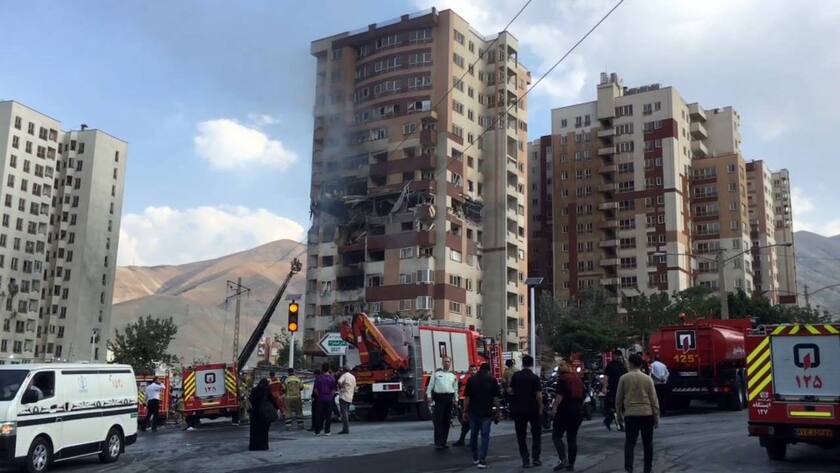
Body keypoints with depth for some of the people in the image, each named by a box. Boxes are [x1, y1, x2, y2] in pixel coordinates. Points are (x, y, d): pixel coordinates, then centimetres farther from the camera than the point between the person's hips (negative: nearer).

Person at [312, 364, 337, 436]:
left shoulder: (318, 378, -2)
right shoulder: (332, 378, -5)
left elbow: (315, 389, 0)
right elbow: (333, 390, -4)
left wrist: (319, 396, 12)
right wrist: (331, 396, 9)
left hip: (320, 399, 1)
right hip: (329, 399, -1)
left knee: (319, 415, 8)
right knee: (328, 416, 5)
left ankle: (317, 431, 9)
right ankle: (327, 431, 4)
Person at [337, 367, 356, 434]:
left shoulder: (344, 375, -6)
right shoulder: (353, 377, 16)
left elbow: (339, 382, -24)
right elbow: (354, 388, 21)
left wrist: (340, 387, -8)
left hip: (343, 396, -7)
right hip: (350, 398, 7)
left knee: (344, 413, -9)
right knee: (347, 413, 14)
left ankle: (345, 429, -13)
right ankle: (347, 428, 15)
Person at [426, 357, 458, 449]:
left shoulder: (453, 376, 16)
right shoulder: (436, 374, 7)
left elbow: (455, 389, 17)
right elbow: (430, 385, 2)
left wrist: (455, 399, 9)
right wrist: (429, 395, -9)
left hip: (449, 398, 4)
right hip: (439, 397, -3)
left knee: (447, 421, 6)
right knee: (438, 421, -7)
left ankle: (444, 442, 14)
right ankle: (438, 443, -6)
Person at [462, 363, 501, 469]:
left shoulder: (471, 379, 2)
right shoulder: (492, 380, -2)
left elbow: (466, 397, -1)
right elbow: (496, 398, -4)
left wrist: (465, 411, 5)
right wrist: (497, 412, 3)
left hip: (473, 412, 2)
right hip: (487, 412, -2)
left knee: (473, 435, 16)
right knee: (485, 436, 1)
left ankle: (475, 457, 28)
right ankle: (482, 460, -8)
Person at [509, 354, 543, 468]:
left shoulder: (515, 375, -3)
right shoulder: (534, 377, -11)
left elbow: (510, 390, 0)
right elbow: (539, 395, -13)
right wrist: (540, 408, -2)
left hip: (518, 409, 2)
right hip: (533, 409, -2)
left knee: (521, 436, 8)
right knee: (536, 434, 14)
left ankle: (525, 460, 4)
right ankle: (535, 458, 10)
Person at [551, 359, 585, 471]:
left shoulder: (562, 378, -10)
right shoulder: (578, 378, 14)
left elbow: (560, 396, -18)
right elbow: (582, 395, 22)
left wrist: (554, 407, -13)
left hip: (565, 411, -7)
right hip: (578, 411, 7)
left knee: (556, 436, -2)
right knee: (572, 438, 10)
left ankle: (563, 460, -15)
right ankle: (571, 464, 11)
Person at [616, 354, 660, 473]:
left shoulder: (624, 378, -1)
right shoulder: (647, 379, 0)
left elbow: (618, 398, 3)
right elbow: (653, 399, 1)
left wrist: (619, 414, 15)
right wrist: (656, 417, 7)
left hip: (631, 414, -1)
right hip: (647, 414, 1)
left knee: (630, 442, 1)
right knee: (647, 443, 12)